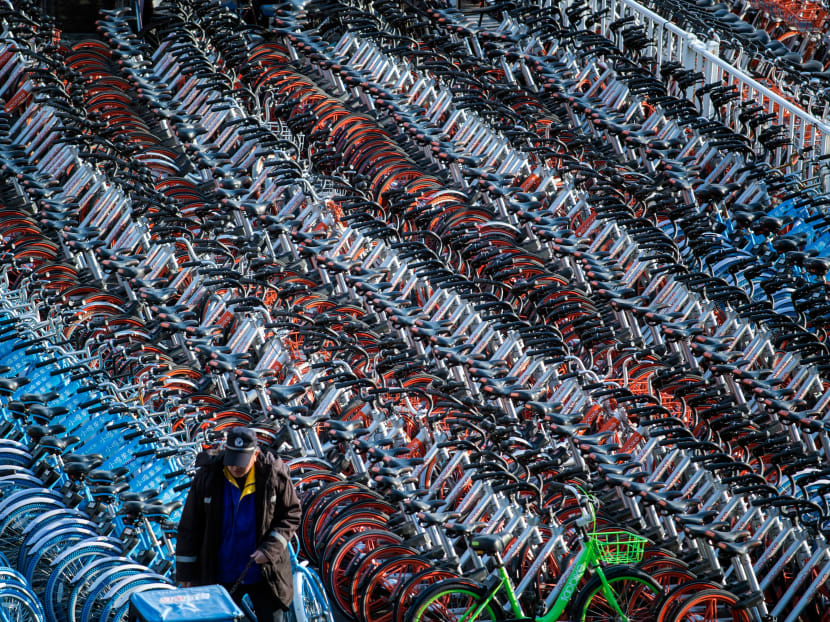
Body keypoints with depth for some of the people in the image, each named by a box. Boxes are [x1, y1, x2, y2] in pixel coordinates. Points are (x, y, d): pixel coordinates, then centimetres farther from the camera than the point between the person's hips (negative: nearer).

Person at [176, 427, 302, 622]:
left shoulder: (274, 475, -11)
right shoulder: (207, 477, -9)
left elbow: (291, 516, -1)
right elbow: (190, 527, -2)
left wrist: (270, 549, -16)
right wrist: (186, 573, -1)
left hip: (265, 574, -1)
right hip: (221, 575, 1)